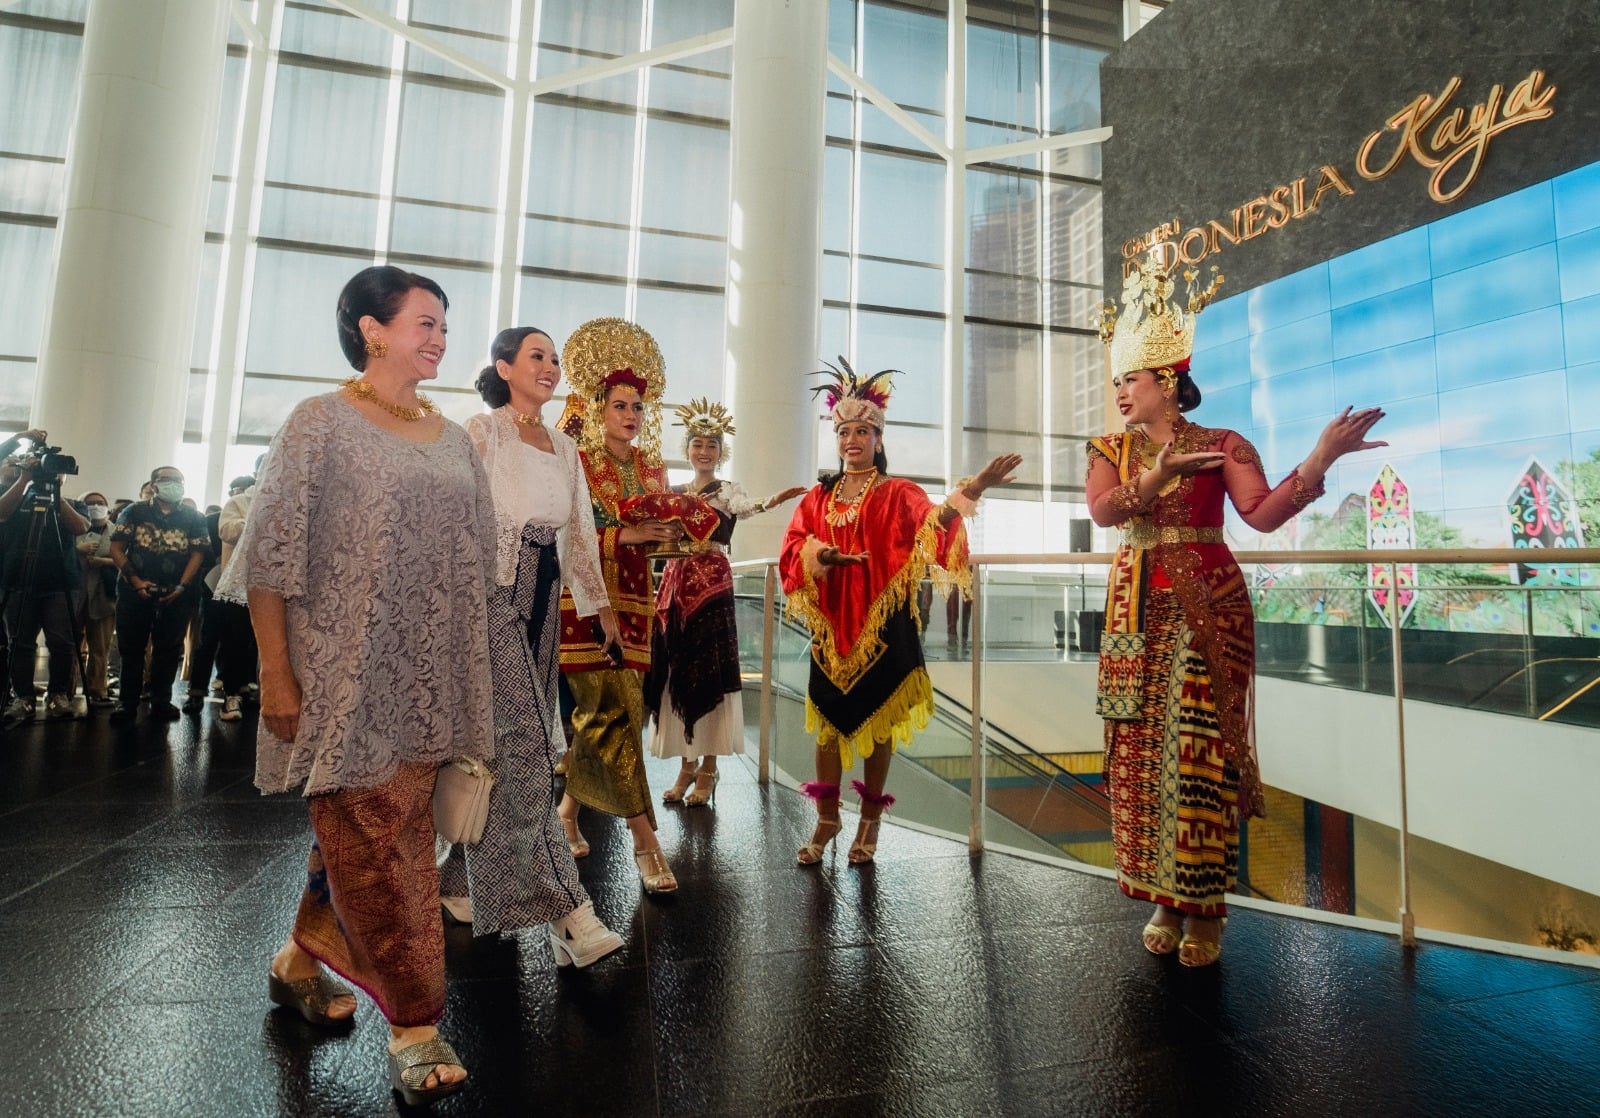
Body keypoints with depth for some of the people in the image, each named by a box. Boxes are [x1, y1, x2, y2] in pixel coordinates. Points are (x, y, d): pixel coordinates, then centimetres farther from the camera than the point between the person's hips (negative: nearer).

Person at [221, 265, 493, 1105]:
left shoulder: (454, 439, 11)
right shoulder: (320, 423, -4)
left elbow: (476, 558, 12)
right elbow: (271, 556, -7)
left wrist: (471, 675, 9)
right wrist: (276, 675, -11)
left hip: (427, 678, 6)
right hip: (345, 672, -5)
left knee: (377, 832, 14)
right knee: (376, 837, -1)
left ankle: (303, 962, 37)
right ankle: (414, 1023, 12)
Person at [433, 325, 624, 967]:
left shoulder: (565, 450, 17)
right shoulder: (482, 433, -1)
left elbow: (579, 531, 18)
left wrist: (600, 603, 16)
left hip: (543, 601, 7)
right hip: (495, 596, -7)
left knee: (505, 744, 9)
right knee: (522, 739, -12)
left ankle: (463, 876, 25)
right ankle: (564, 908, -11)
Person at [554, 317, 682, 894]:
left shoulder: (652, 468, 13)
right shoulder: (576, 463, -3)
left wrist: (674, 535, -4)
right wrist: (622, 535, -21)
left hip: (634, 600, 6)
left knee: (602, 717, 9)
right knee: (614, 713, -9)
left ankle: (569, 806, 31)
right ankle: (645, 840, -3)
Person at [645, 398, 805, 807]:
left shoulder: (727, 490, -1)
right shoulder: (673, 492, 15)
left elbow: (744, 507, -25)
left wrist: (769, 501, -46)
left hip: (712, 583, -5)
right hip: (675, 583, 5)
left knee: (709, 672, -4)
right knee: (677, 673, 6)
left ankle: (708, 769, 7)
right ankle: (687, 764, 18)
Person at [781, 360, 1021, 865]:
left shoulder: (898, 493, 2)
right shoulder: (818, 497, 12)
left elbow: (931, 523, -17)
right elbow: (793, 549, 3)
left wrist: (969, 491, -34)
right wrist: (821, 554, -18)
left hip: (881, 620, -2)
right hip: (831, 620, 3)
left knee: (877, 719, 6)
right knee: (829, 719, 7)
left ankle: (870, 820, 21)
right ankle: (827, 818, 21)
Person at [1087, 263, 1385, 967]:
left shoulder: (1222, 445, 4)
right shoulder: (1113, 449, 11)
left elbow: (1263, 514, -10)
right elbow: (1102, 512, -6)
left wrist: (1319, 459, -20)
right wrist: (1160, 473, -18)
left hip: (1207, 605, -3)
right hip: (1136, 609, 3)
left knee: (1199, 745, -4)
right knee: (1141, 748, 2)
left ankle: (1204, 909, 10)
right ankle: (1164, 901, 15)